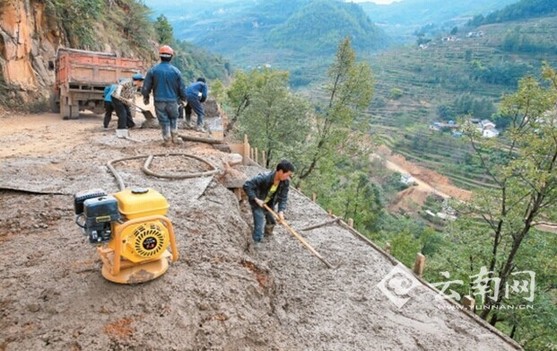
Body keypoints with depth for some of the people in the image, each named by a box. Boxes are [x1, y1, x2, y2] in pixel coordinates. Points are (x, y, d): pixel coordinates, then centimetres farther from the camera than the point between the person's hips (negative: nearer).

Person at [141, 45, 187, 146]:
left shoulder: (153, 70, -4)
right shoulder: (176, 71, -4)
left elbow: (146, 86, 1)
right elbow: (182, 87, 3)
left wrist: (145, 97, 16)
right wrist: (183, 98, 20)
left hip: (159, 101, 0)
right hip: (172, 100, 0)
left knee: (164, 120, 8)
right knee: (173, 119, 19)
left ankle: (167, 140, 10)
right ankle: (174, 137, 20)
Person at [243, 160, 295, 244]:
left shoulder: (285, 182, -22)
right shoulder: (263, 178, -38)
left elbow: (283, 197, -15)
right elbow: (246, 186, -33)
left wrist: (281, 211, -29)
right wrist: (256, 199, -33)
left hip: (269, 204, 6)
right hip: (257, 203, -5)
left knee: (272, 222, 21)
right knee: (259, 226, -10)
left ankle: (268, 234, 53)